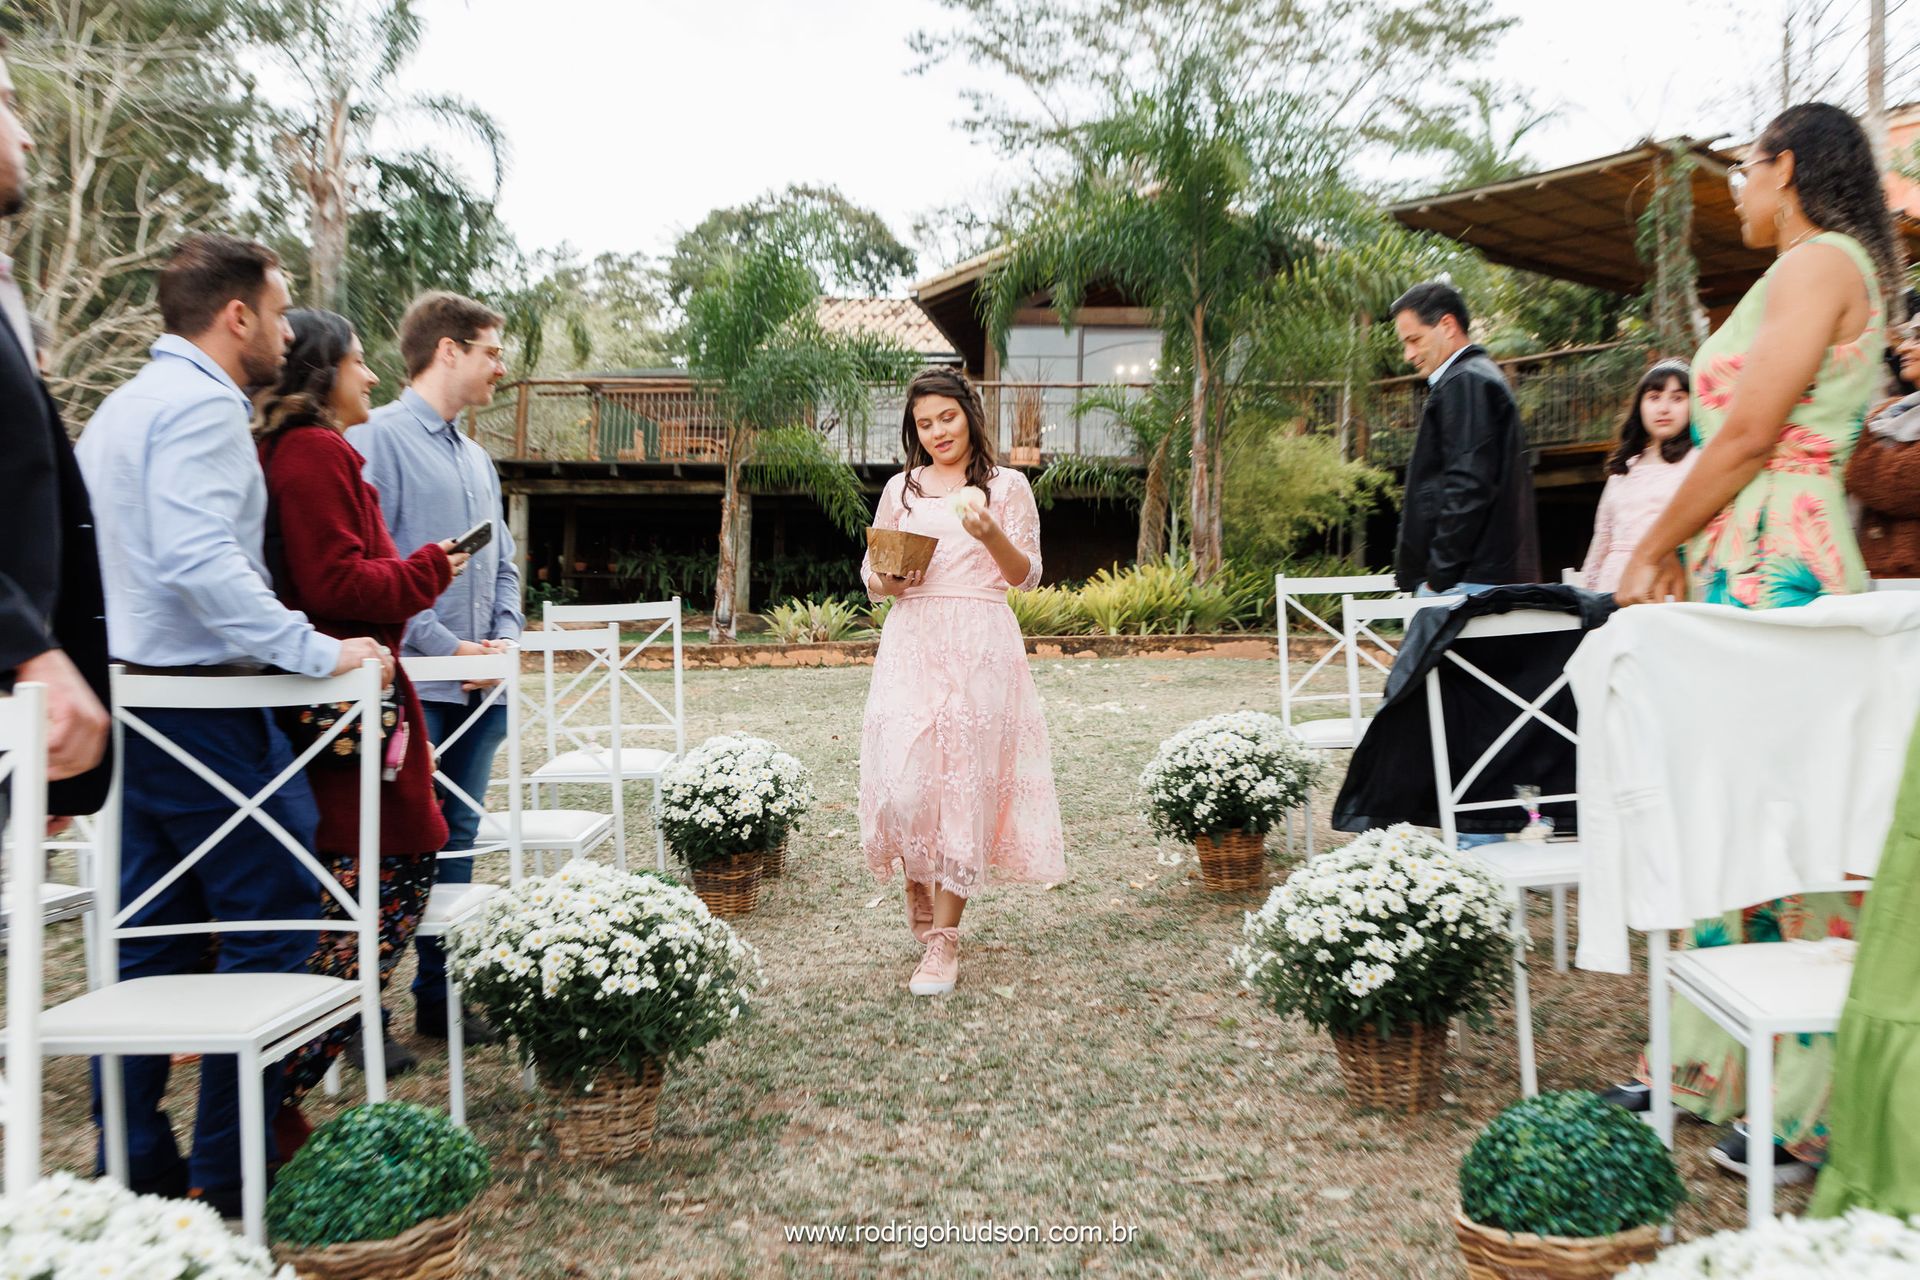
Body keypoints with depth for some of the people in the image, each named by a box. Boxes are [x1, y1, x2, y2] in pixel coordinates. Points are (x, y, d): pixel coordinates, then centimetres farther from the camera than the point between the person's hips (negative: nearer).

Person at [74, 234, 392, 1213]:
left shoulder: (124, 404, 20)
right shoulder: (200, 405, -13)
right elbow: (200, 561, -25)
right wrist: (318, 652, -26)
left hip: (138, 696, 10)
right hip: (205, 704, -10)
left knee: (150, 938, 13)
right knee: (271, 922, -3)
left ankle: (135, 1166, 21)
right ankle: (230, 1173, 4)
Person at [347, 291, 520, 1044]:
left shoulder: (476, 457, 17)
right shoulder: (377, 440, -8)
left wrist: (504, 637, 5)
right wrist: (447, 647, -16)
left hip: (478, 688, 8)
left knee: (455, 842, 13)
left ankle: (438, 997, 23)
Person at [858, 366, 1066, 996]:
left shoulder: (1007, 485, 8)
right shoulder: (900, 489, 16)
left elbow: (1026, 575, 4)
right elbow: (870, 573, 19)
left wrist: (989, 532, -14)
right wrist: (886, 579, -4)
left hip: (981, 644, -2)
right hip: (911, 642, 2)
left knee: (965, 781, -4)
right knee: (902, 778, -9)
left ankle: (945, 938, 3)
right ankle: (918, 886, 22)